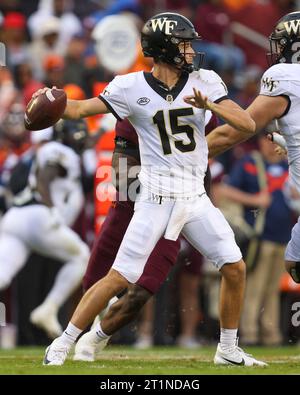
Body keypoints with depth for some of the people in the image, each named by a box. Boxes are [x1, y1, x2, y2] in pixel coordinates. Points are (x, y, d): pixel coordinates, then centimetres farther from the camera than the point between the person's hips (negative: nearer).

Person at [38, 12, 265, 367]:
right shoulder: (132, 87, -4)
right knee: (119, 278, -10)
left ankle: (228, 350, 17)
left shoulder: (204, 83, 3)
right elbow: (79, 109, -8)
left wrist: (210, 105, -20)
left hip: (195, 199, 4)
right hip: (156, 199, -4)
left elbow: (248, 125, -4)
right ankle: (62, 344, -1)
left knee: (234, 267, 0)